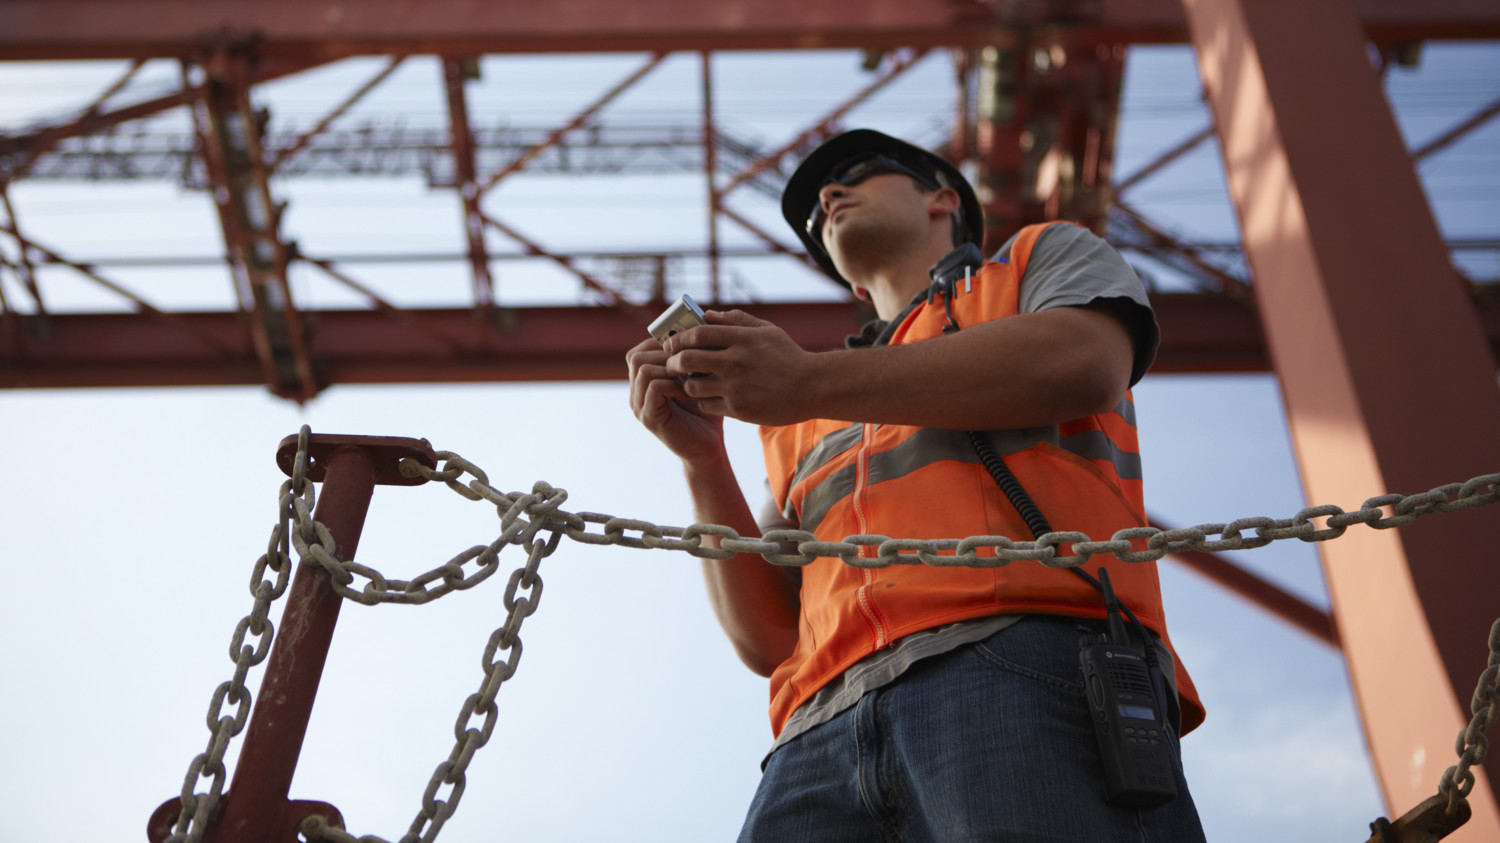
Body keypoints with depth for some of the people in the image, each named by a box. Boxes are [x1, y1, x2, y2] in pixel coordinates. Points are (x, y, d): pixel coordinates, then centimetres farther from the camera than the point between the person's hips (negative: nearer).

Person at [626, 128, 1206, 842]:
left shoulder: (1044, 257, 26)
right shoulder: (800, 432, 32)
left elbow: (1085, 362, -1)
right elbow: (768, 638, 21)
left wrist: (812, 382, 0)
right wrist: (703, 461, 8)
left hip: (1026, 656, -3)